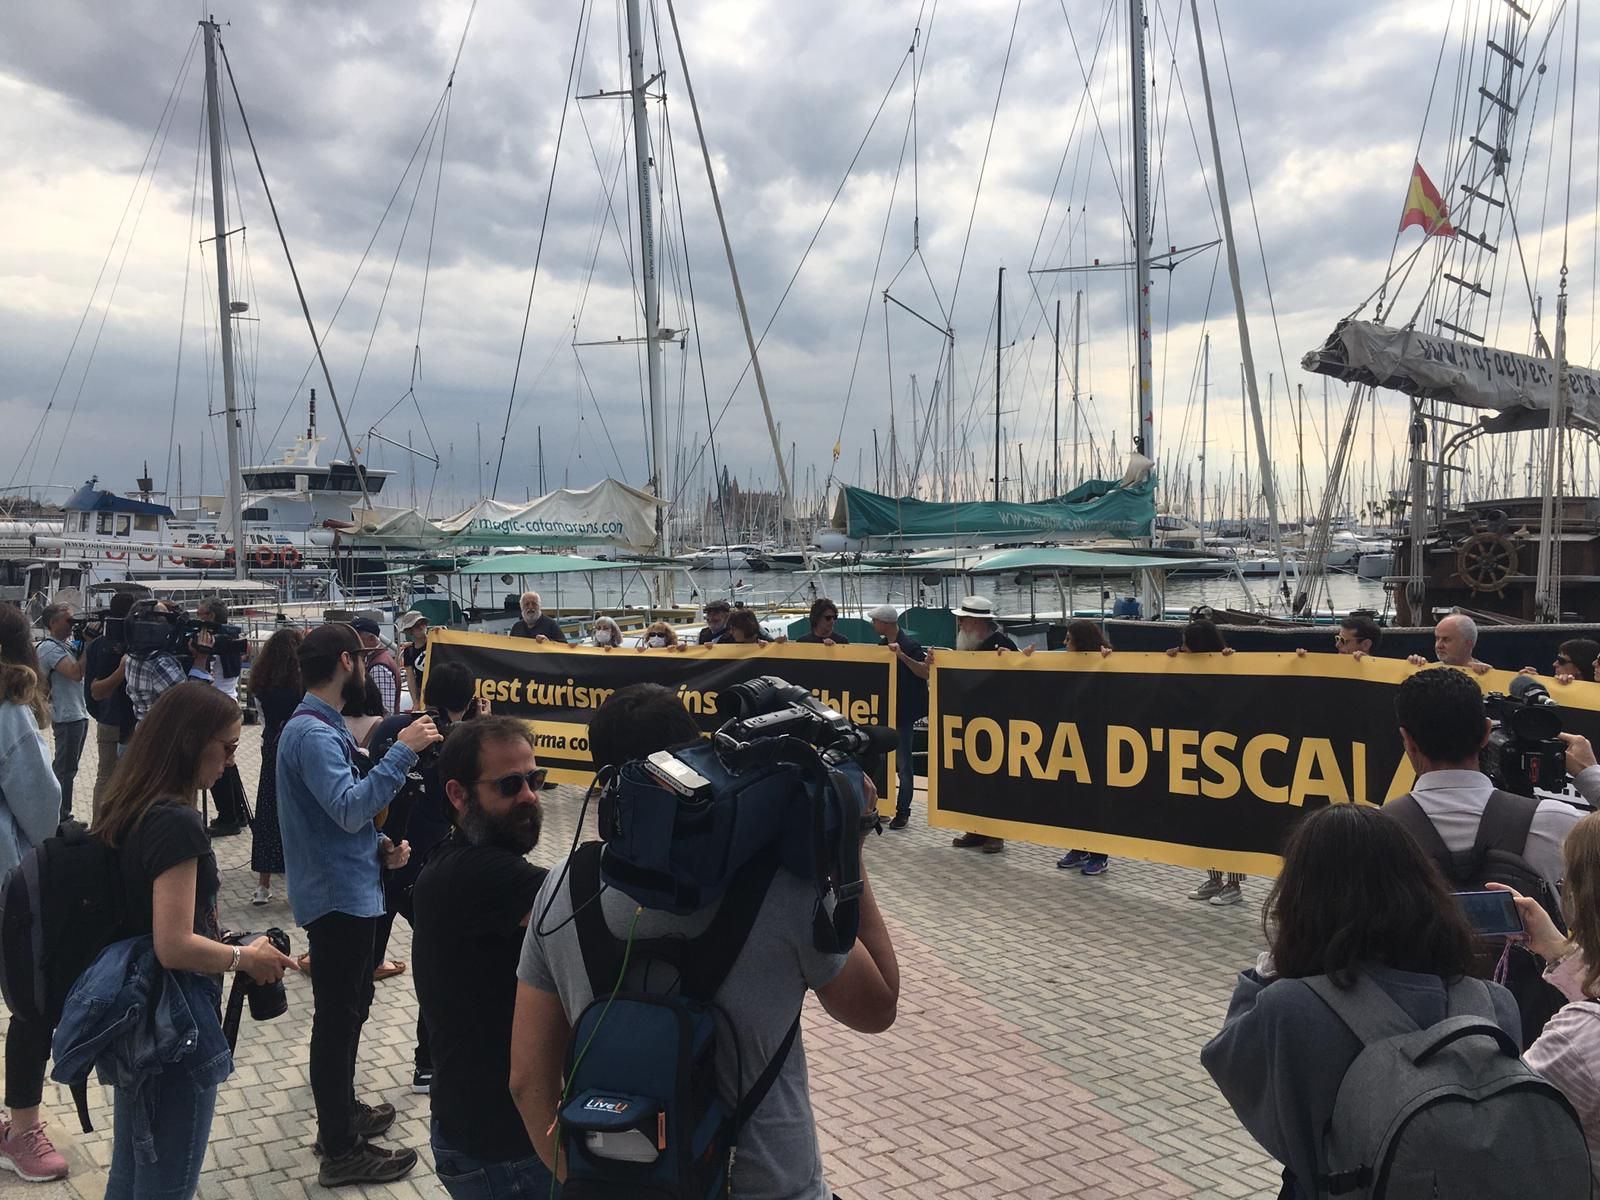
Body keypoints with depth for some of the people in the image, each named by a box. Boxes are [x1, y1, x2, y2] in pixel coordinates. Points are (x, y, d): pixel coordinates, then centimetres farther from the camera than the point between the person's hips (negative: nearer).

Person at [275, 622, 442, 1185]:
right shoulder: (312, 733, -21)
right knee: (338, 1017, 0)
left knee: (350, 1007, 22)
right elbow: (349, 808, -32)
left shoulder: (323, 726, 11)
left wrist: (380, 846, 4)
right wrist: (402, 752, -30)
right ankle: (341, 1151, 12)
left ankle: (340, 1112, 38)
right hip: (338, 896, -10)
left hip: (349, 890, 10)